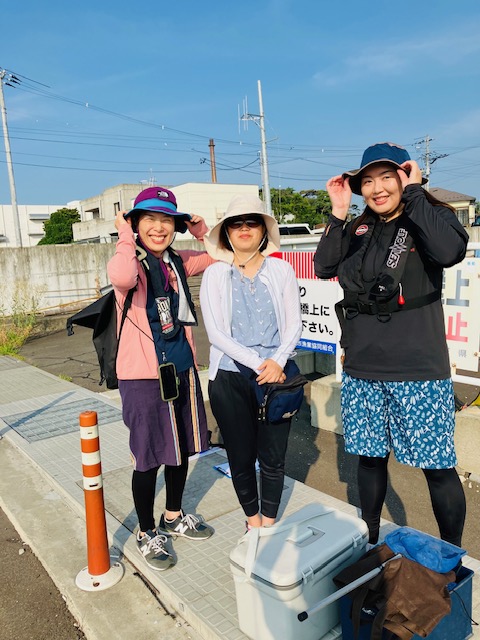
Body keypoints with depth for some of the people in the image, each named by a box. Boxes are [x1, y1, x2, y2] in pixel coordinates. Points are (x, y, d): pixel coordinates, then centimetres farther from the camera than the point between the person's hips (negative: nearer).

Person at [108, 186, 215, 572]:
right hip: (143, 375, -6)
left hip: (183, 369, 7)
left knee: (182, 449, 19)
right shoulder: (132, 262, -12)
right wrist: (126, 237, -21)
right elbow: (122, 277, -37)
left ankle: (174, 517, 42)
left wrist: (202, 230, 1)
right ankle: (147, 533, 30)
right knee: (148, 458, 6)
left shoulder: (178, 262, 7)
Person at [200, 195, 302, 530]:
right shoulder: (215, 274, 2)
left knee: (273, 456, 8)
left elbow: (294, 323, 2)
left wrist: (277, 360, -15)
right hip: (230, 377, 0)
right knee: (241, 458, 11)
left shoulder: (281, 269, 5)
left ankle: (269, 522, 31)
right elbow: (215, 332, -5)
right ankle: (252, 521, 34)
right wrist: (257, 364, -14)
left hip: (277, 374, 1)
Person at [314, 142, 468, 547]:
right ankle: (369, 542, 36)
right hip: (362, 370, 4)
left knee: (438, 465, 4)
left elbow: (450, 251, -23)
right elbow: (324, 267, 0)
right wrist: (338, 212, -5)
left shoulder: (432, 217, -1)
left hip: (419, 372, -4)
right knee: (370, 457, 16)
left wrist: (414, 193, -15)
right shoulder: (358, 230, 11)